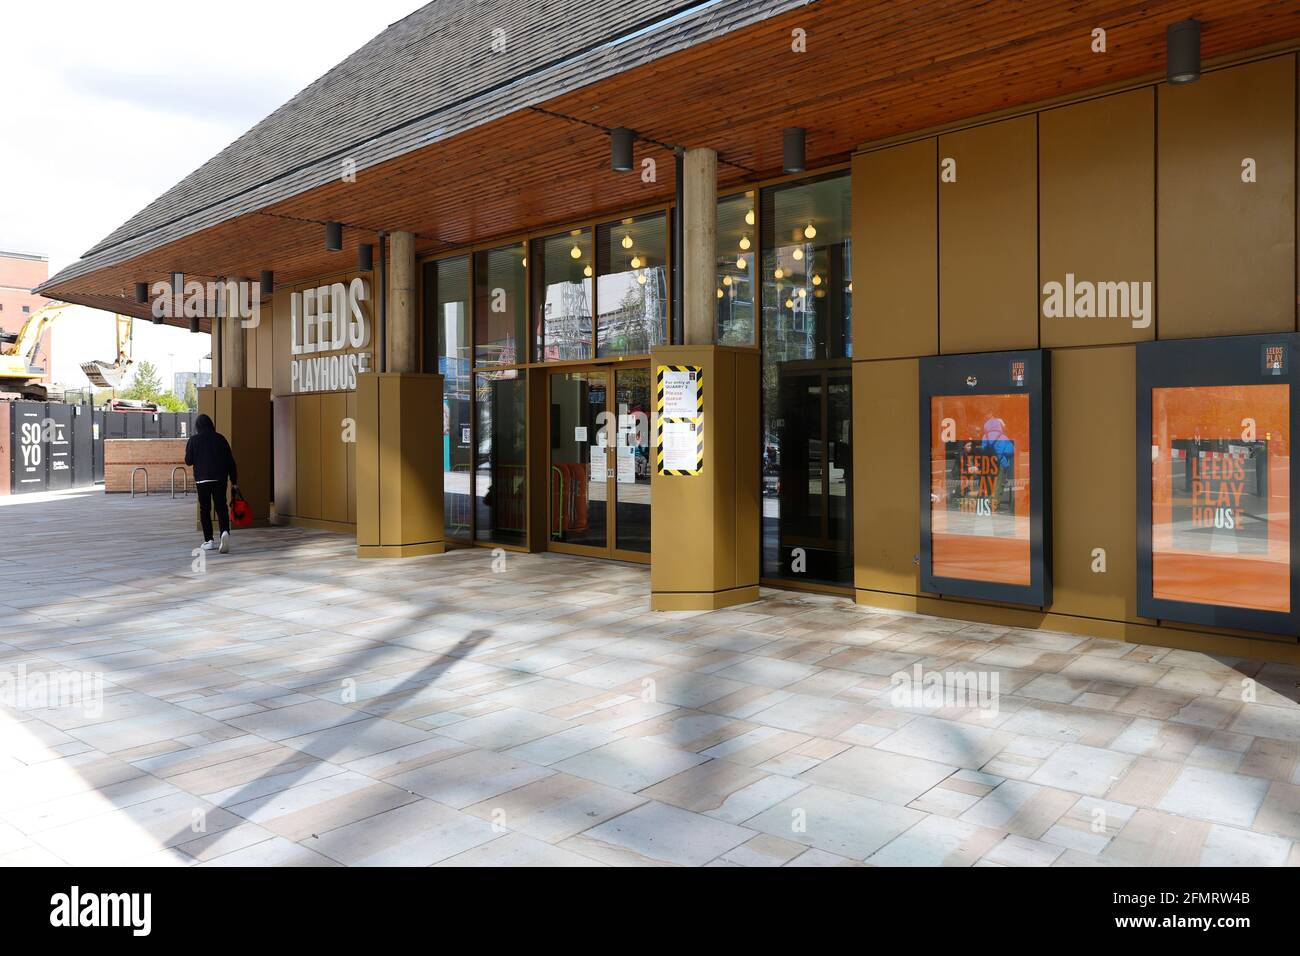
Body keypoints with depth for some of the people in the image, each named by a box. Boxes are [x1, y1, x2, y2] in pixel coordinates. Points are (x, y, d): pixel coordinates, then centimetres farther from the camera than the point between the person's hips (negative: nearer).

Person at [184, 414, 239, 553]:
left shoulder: (193, 440, 1)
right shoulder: (220, 438, 5)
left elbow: (188, 461, 2)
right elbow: (230, 460, 3)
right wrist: (234, 481, 7)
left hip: (202, 479, -1)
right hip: (220, 478, 1)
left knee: (205, 509, 9)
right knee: (221, 507, -1)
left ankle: (208, 541, 8)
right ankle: (225, 532, -27)